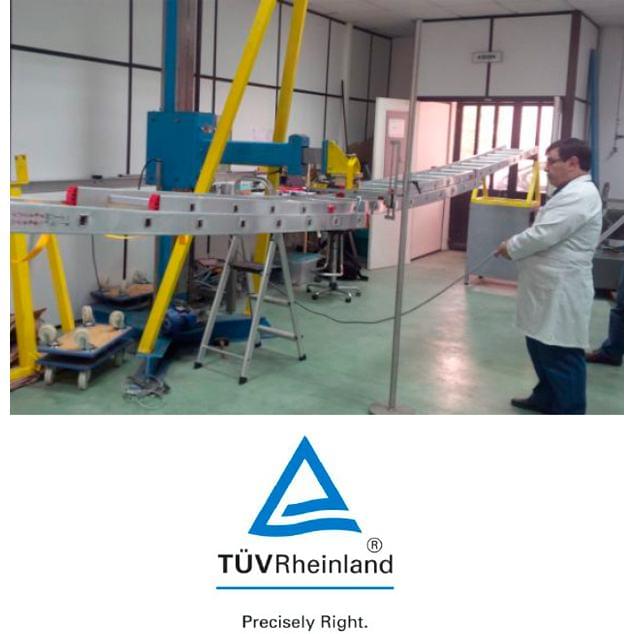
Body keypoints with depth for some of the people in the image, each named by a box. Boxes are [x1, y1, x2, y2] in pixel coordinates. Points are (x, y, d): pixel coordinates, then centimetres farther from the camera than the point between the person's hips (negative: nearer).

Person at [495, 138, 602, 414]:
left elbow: (543, 235, -24)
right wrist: (517, 246, 7)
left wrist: (510, 247, -8)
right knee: (542, 347, 21)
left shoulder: (580, 195, -19)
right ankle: (546, 398, 35)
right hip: (550, 289, 11)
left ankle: (569, 411, 7)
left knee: (562, 356, -2)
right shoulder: (572, 192, 18)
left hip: (561, 293, -11)